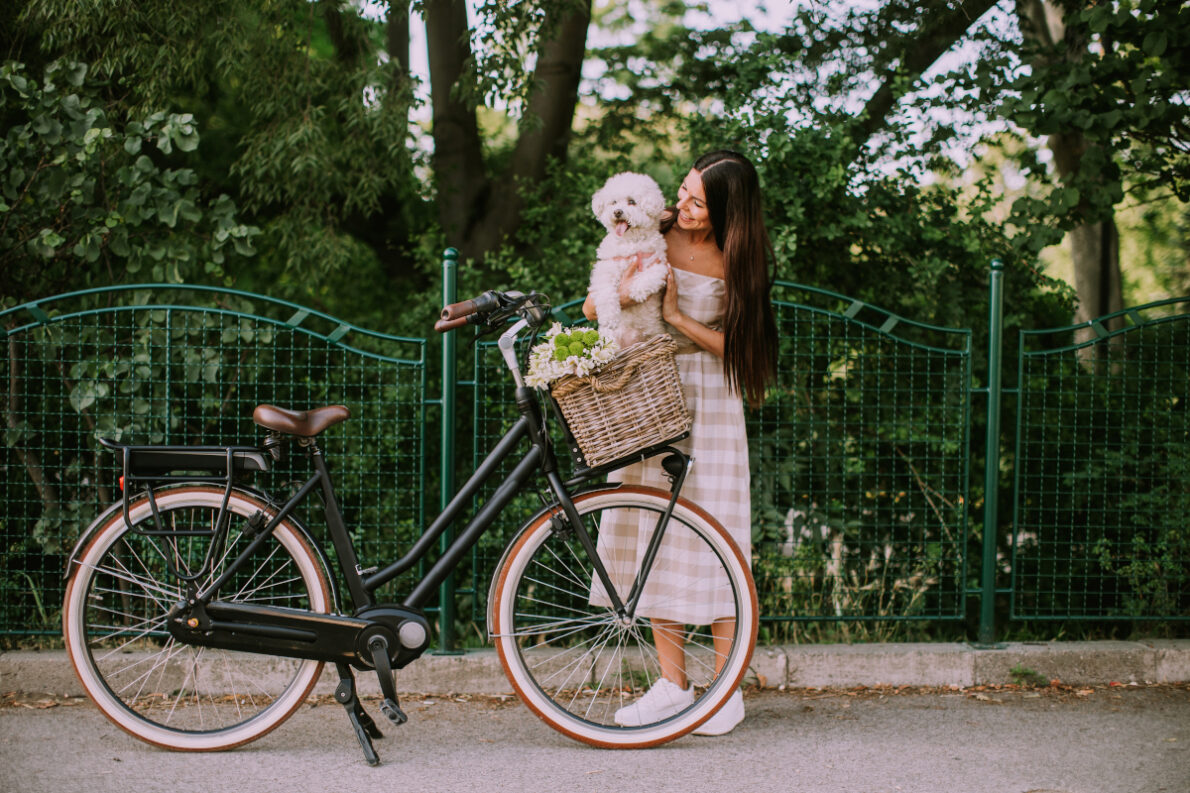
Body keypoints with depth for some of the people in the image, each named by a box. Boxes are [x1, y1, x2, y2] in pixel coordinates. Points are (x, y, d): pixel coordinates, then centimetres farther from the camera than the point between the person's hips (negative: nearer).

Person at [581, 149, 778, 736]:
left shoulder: (737, 263, -7)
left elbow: (736, 345, -8)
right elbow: (591, 308, 2)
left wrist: (677, 317, -18)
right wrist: (622, 296, -19)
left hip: (707, 401, -3)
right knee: (653, 535, 3)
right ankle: (672, 683, 12)